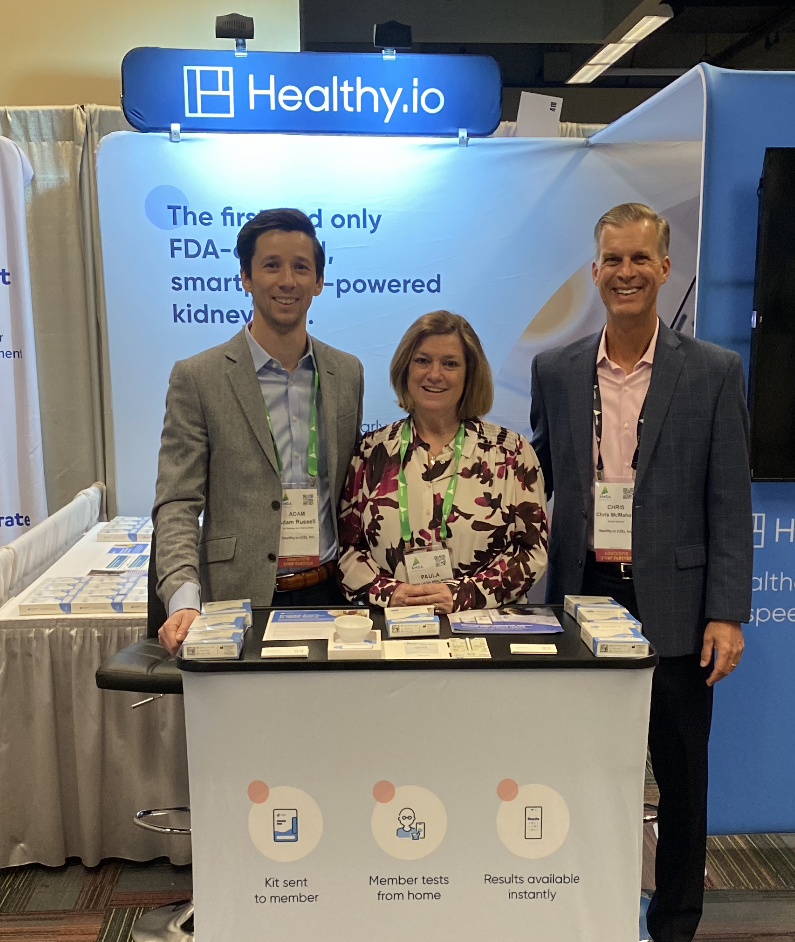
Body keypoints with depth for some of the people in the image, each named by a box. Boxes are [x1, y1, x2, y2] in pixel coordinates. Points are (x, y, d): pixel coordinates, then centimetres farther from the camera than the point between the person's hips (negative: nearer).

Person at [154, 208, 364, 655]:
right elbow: (177, 503, -7)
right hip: (243, 601, -3)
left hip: (330, 594, 3)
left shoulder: (348, 372, 8)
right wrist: (183, 600, -22)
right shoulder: (196, 378, -4)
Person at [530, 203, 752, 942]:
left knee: (679, 771, 12)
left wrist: (727, 613, -9)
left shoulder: (713, 372, -2)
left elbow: (730, 505, -4)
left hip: (673, 603, -1)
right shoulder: (554, 370, 4)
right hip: (582, 595, 2)